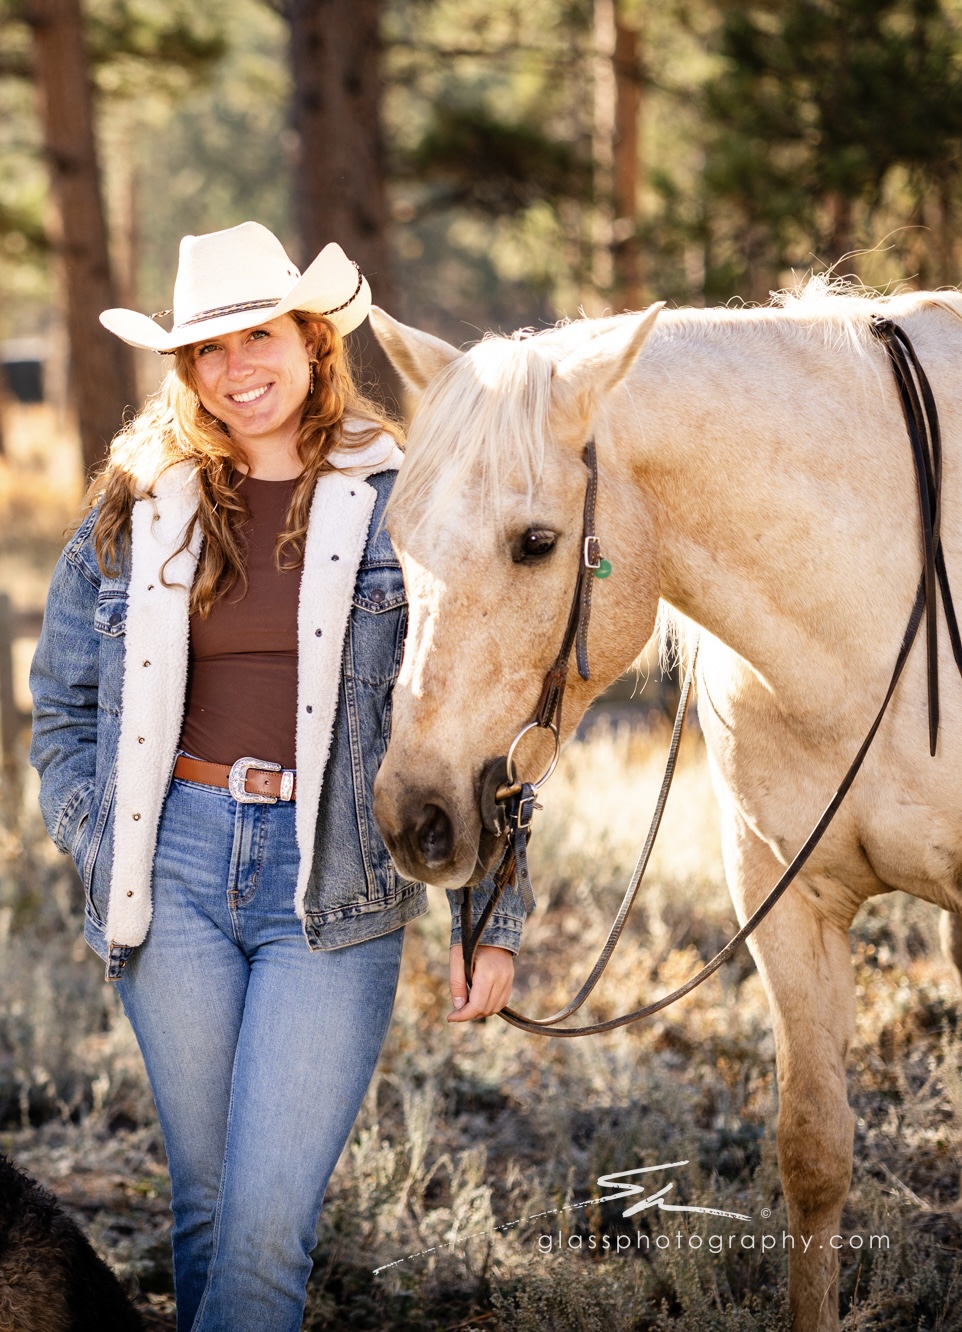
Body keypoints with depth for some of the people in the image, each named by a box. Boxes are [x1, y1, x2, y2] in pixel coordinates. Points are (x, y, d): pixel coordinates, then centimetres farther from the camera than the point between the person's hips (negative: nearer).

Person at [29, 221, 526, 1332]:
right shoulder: (138, 509, 7)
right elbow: (61, 700, 17)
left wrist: (491, 917, -2)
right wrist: (98, 844, 2)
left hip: (336, 885, -2)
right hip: (174, 867, 3)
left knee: (268, 1225, -8)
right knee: (204, 1201, 11)